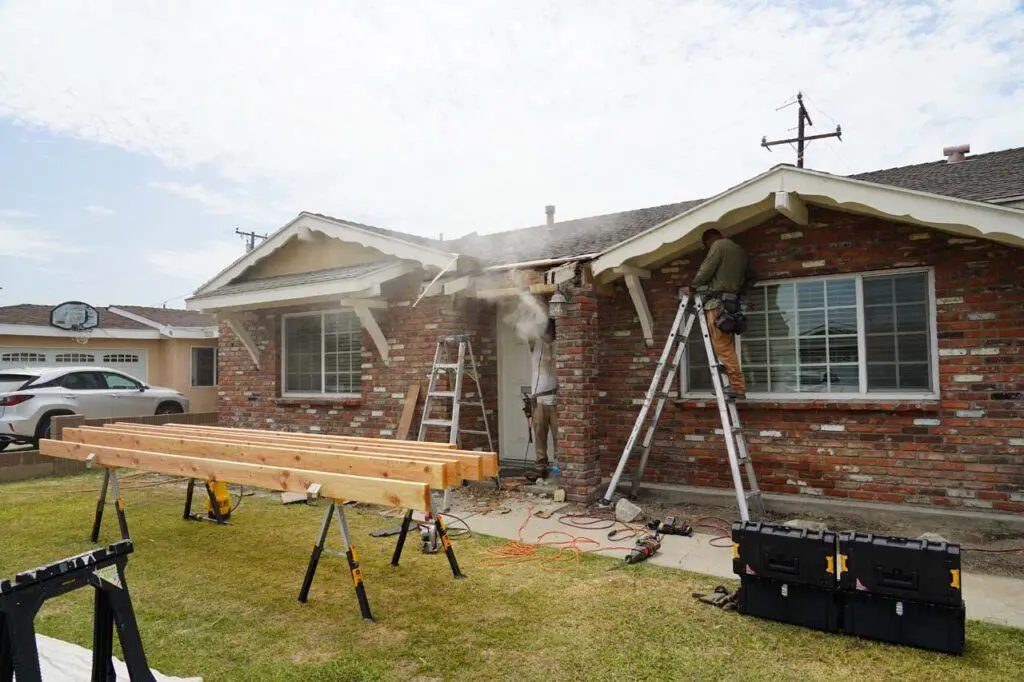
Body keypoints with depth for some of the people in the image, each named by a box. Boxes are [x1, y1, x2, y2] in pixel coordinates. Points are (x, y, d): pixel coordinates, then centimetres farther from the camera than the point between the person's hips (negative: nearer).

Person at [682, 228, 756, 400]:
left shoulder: (718, 245, 0)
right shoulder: (740, 250, 24)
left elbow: (705, 271, -8)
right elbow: (751, 276, 29)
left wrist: (692, 286, 5)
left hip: (718, 301, -8)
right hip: (731, 302, 9)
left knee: (722, 346, -11)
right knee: (727, 346, 9)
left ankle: (738, 386, -14)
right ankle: (735, 385, 7)